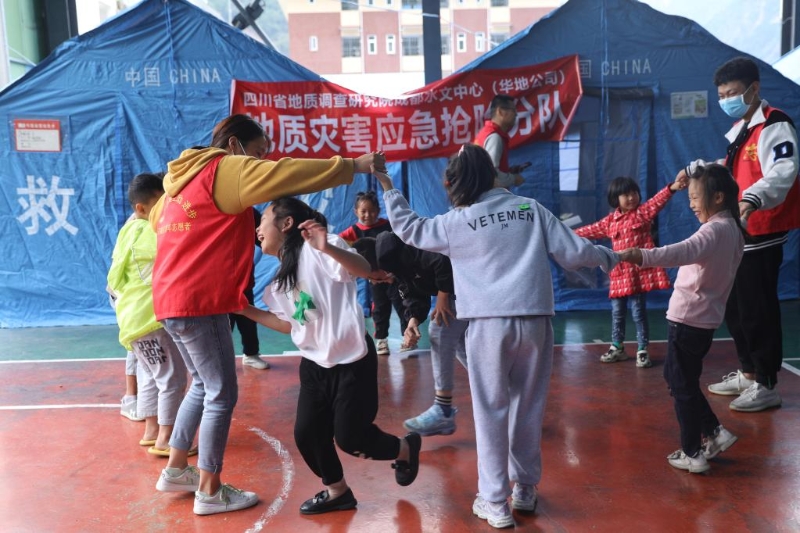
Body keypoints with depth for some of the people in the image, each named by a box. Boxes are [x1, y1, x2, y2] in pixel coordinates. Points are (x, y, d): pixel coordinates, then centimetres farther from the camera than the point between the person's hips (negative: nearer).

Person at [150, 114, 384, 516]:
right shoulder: (226, 170, -9)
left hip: (173, 298, 10)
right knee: (222, 393, 0)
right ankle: (209, 491, 11)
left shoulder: (186, 175, 17)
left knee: (204, 385, 21)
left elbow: (157, 219, 27)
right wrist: (354, 165, -14)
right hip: (198, 301, -10)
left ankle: (176, 470, 30)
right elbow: (286, 174, -19)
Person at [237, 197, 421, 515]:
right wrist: (245, 309, 10)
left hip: (352, 361, -8)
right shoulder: (282, 278, 11)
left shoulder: (315, 252, -15)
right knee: (306, 433, 4)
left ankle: (405, 449, 27)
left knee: (349, 438, -3)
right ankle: (337, 492, 27)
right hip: (315, 364, 8)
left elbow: (364, 270, -31)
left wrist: (328, 248, -49)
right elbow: (288, 324, 14)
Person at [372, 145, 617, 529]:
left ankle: (495, 501, 13)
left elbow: (409, 229, 14)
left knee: (491, 412, 7)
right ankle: (525, 489, 29)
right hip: (534, 320, 3)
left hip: (489, 324, -3)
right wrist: (607, 257, 27)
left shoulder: (458, 222, 1)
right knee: (529, 407, 15)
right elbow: (573, 252, 7)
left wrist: (388, 187, 24)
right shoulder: (531, 208, 7)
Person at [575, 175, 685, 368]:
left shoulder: (643, 212, 0)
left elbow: (658, 200, -17)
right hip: (619, 273, 5)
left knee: (639, 312, -1)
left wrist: (672, 187, -35)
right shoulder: (610, 220, 12)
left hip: (639, 271, -5)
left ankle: (642, 351, 12)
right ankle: (617, 348, 27)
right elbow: (592, 230, 23)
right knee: (617, 313, 13)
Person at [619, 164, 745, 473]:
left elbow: (683, 252, -40)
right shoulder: (732, 229, 10)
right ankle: (714, 433, 27)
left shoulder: (715, 230, -20)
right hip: (705, 319, 9)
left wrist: (639, 256, -52)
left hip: (688, 319, -9)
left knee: (682, 386, 3)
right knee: (679, 379, 22)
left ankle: (692, 454, 15)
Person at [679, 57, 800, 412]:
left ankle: (766, 385, 10)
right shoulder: (741, 129, 17)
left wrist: (752, 199, -47)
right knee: (734, 307, 16)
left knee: (758, 311, -3)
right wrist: (696, 169, 19)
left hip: (762, 234, -10)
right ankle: (748, 373, 31)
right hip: (738, 233, 10)